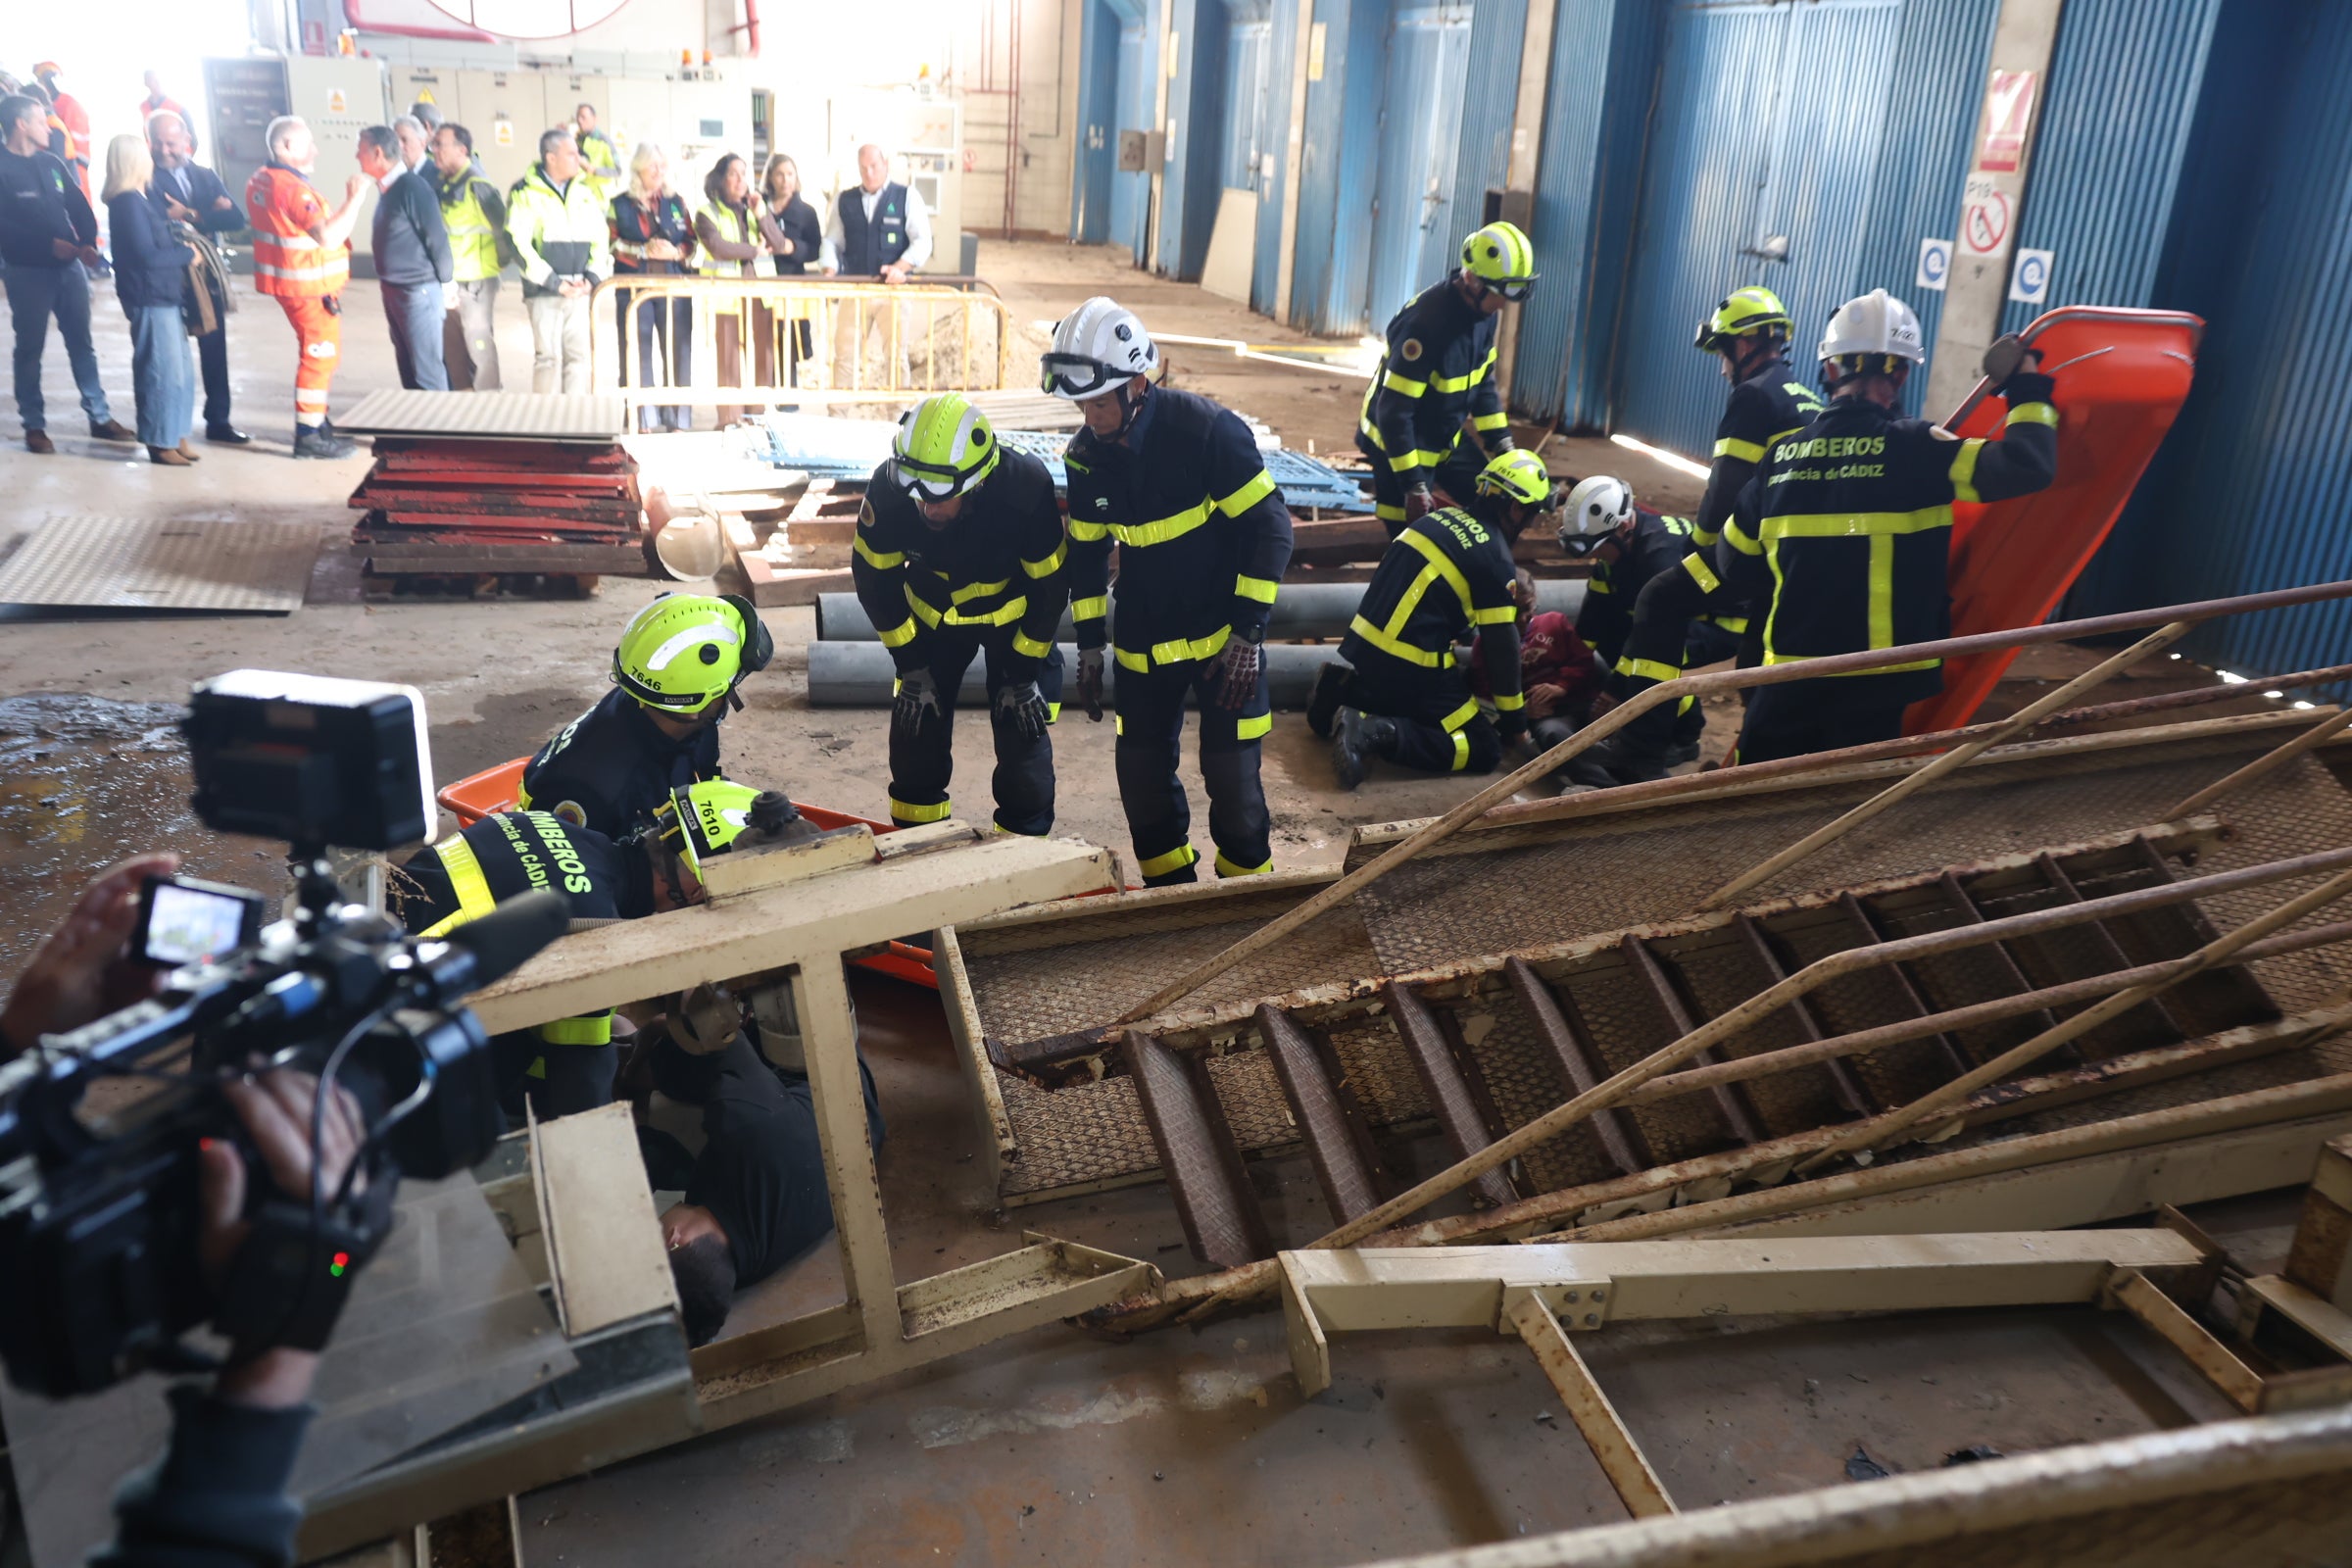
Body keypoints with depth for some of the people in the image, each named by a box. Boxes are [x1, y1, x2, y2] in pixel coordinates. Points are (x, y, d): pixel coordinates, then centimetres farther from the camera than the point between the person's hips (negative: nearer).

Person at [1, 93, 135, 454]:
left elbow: (79, 206, 7)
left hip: (68, 266, 5)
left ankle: (99, 417, 19)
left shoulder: (51, 163, 9)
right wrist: (48, 244, -22)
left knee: (81, 343, 11)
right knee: (30, 349, 4)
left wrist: (88, 243, -10)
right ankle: (34, 426, 10)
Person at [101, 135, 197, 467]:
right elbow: (148, 256, -19)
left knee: (181, 370, 13)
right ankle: (160, 443, 5)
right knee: (164, 372, -4)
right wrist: (187, 254, -9)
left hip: (163, 296, 10)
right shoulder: (128, 202, -14)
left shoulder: (137, 200, 16)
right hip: (150, 299, -10)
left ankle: (174, 438, 20)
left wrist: (182, 252, -1)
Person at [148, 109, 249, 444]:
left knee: (214, 350, 10)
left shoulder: (205, 176, 8)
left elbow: (236, 218, -4)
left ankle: (219, 420, 20)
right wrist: (210, 215, -19)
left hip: (206, 275, 4)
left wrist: (192, 216, -15)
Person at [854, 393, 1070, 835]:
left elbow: (1050, 584, -20)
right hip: (934, 614, 2)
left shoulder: (1026, 488, -35)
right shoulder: (889, 488, -29)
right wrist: (912, 668, -9)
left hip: (1014, 613, -2)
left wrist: (1023, 676, -14)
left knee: (1023, 747, -7)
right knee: (915, 741, 1)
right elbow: (874, 577, -12)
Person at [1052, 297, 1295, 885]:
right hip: (1142, 644, 5)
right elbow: (1086, 552, 10)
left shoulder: (1207, 430, -20)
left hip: (1223, 636, -5)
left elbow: (1270, 529, -16)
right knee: (1141, 771, 7)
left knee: (1230, 773, -3)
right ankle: (1169, 887, 27)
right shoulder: (1086, 455, -4)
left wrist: (1248, 634, -17)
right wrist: (1089, 647, 9)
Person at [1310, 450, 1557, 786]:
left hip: (1360, 652, 8)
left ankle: (1340, 694, 8)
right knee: (1486, 750, 0)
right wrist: (1514, 720, 6)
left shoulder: (1441, 517, 11)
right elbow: (1501, 647, -6)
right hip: (1409, 671, -8)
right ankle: (1379, 733, -19)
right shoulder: (1495, 559, -11)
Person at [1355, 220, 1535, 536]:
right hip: (1400, 442, -8)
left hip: (1447, 439, 8)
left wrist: (1501, 442, 6)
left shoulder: (1481, 312, -5)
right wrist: (1413, 485, -28)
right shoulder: (1425, 323, -31)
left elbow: (1483, 381, 11)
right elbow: (1394, 410, -29)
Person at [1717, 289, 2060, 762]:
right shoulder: (1913, 447, -8)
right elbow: (2027, 466, -15)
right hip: (1876, 683, -3)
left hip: (1790, 674, 3)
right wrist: (2030, 393, 4)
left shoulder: (1782, 455, 6)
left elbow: (1736, 565, 13)